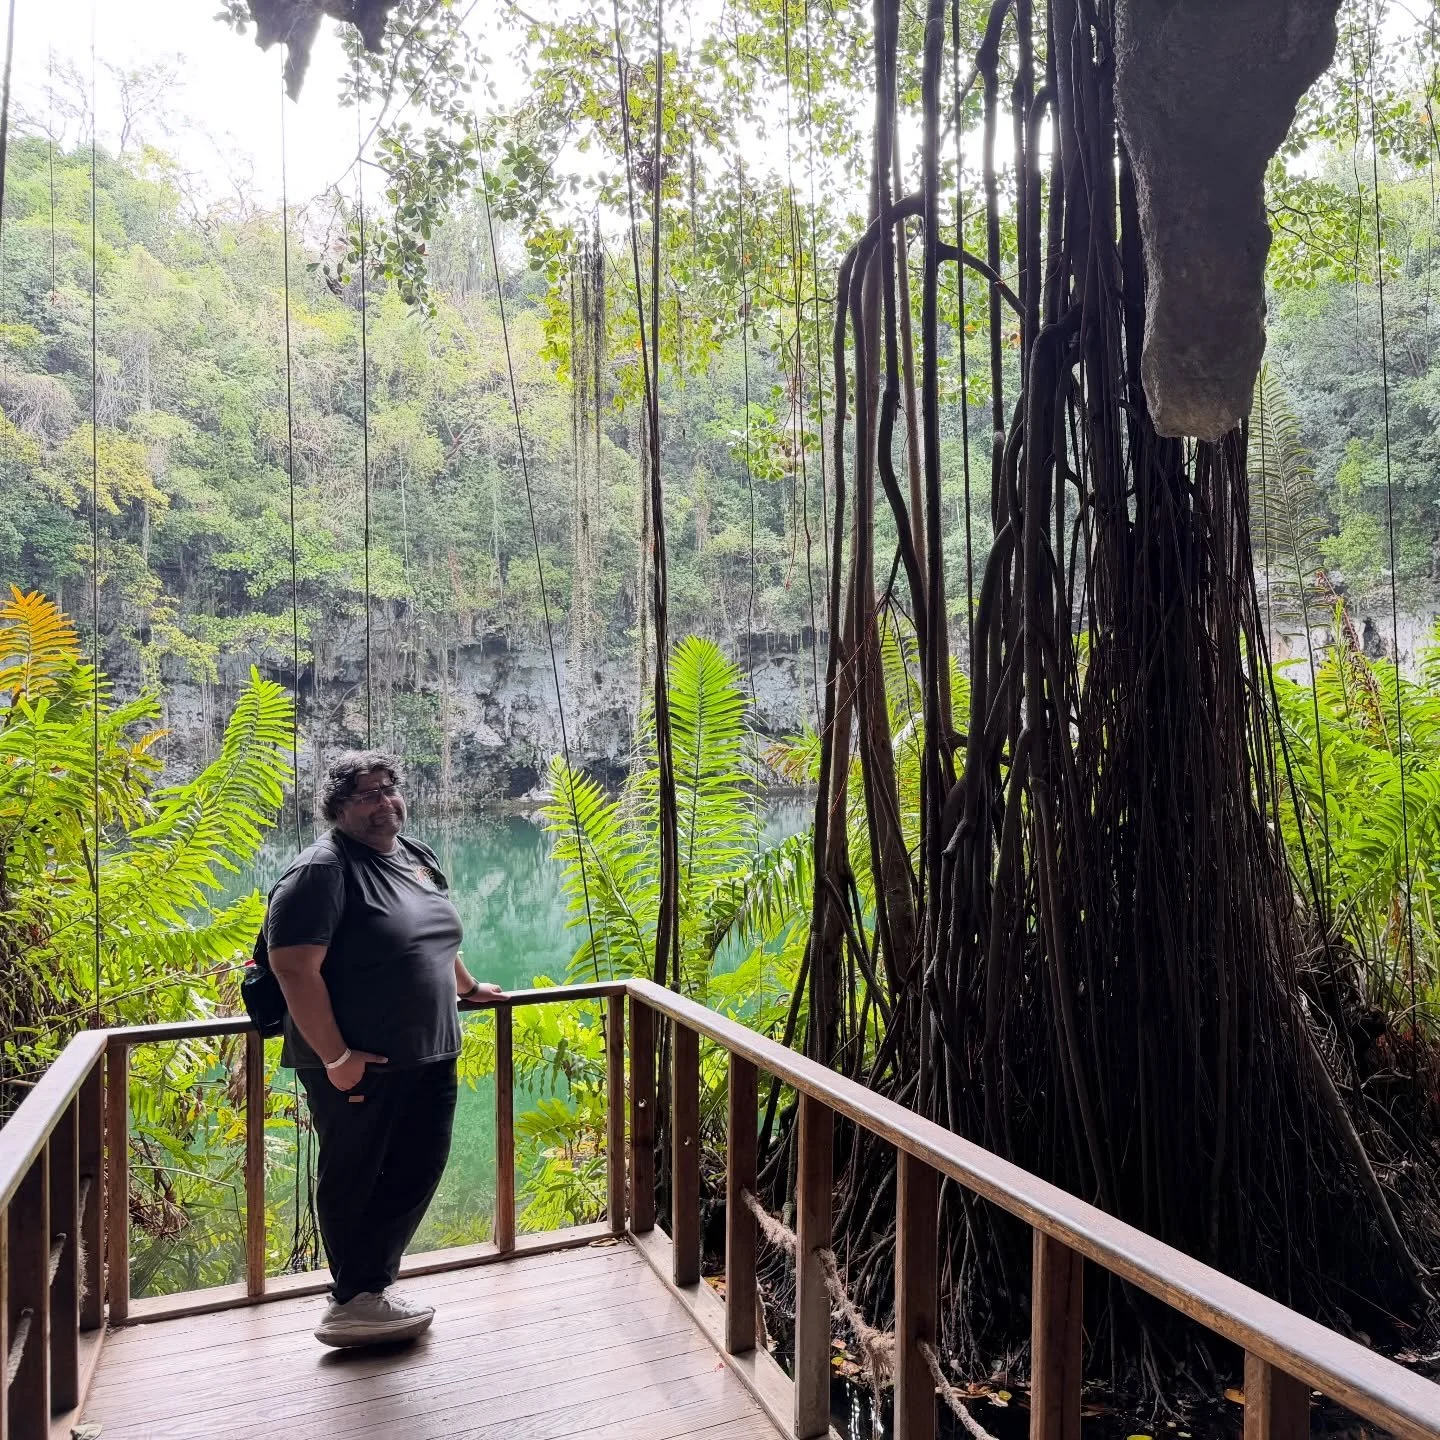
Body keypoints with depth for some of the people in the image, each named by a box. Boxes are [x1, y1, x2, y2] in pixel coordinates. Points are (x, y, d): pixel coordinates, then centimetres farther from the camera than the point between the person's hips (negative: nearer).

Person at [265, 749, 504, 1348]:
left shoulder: (417, 855, 10)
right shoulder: (322, 870, -16)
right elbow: (294, 968, -22)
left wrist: (467, 987, 34)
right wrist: (334, 1056, -23)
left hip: (428, 1057, 8)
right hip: (358, 1065, -8)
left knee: (417, 1171, 14)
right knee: (352, 1180, 8)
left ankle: (371, 1286, 31)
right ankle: (354, 1305, 25)